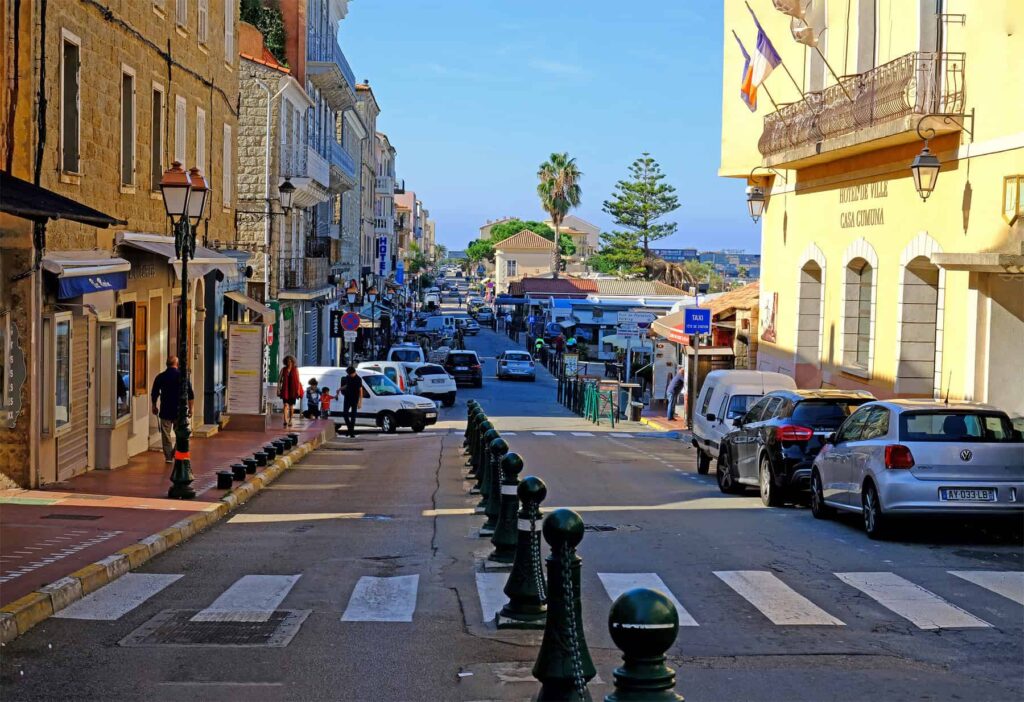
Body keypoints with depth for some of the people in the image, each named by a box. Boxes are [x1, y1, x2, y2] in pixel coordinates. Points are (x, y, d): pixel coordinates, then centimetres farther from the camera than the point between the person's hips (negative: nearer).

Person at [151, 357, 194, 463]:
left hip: (165, 411, 1)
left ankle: (168, 457, 6)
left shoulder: (160, 377, 0)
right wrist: (190, 409, 8)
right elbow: (190, 395, -2)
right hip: (180, 411, 0)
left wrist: (154, 407, 23)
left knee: (166, 434, 7)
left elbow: (154, 394, 8)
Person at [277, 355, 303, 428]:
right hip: (285, 390, -1)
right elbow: (279, 380, 4)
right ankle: (285, 422, -22)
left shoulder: (295, 369, 1)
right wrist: (278, 389, -3)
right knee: (286, 405, -13)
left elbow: (298, 380, 0)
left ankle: (290, 421, 28)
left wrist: (298, 390, -6)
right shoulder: (283, 370, 2)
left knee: (291, 406, 11)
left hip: (293, 390, 1)